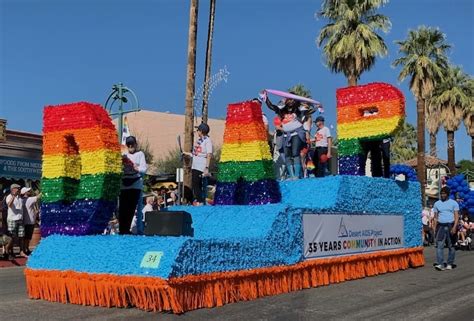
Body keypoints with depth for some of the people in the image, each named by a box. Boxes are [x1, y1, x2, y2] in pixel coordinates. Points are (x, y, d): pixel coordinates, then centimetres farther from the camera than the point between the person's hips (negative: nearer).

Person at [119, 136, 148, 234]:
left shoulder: (140, 154, 7)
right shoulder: (124, 155, 14)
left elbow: (144, 168, -4)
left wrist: (137, 168, -24)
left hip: (136, 185, -2)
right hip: (124, 185, 2)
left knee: (131, 209, -2)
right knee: (122, 209, -4)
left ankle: (126, 230, 7)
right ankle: (122, 231, -1)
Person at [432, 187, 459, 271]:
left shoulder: (453, 203, 3)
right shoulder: (437, 203, 11)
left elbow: (456, 216, -4)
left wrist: (454, 227, -17)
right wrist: (435, 229, 6)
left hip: (450, 226, -1)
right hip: (441, 226, 2)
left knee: (451, 246, 5)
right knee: (439, 245, -10)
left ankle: (450, 264, 14)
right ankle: (440, 264, -14)